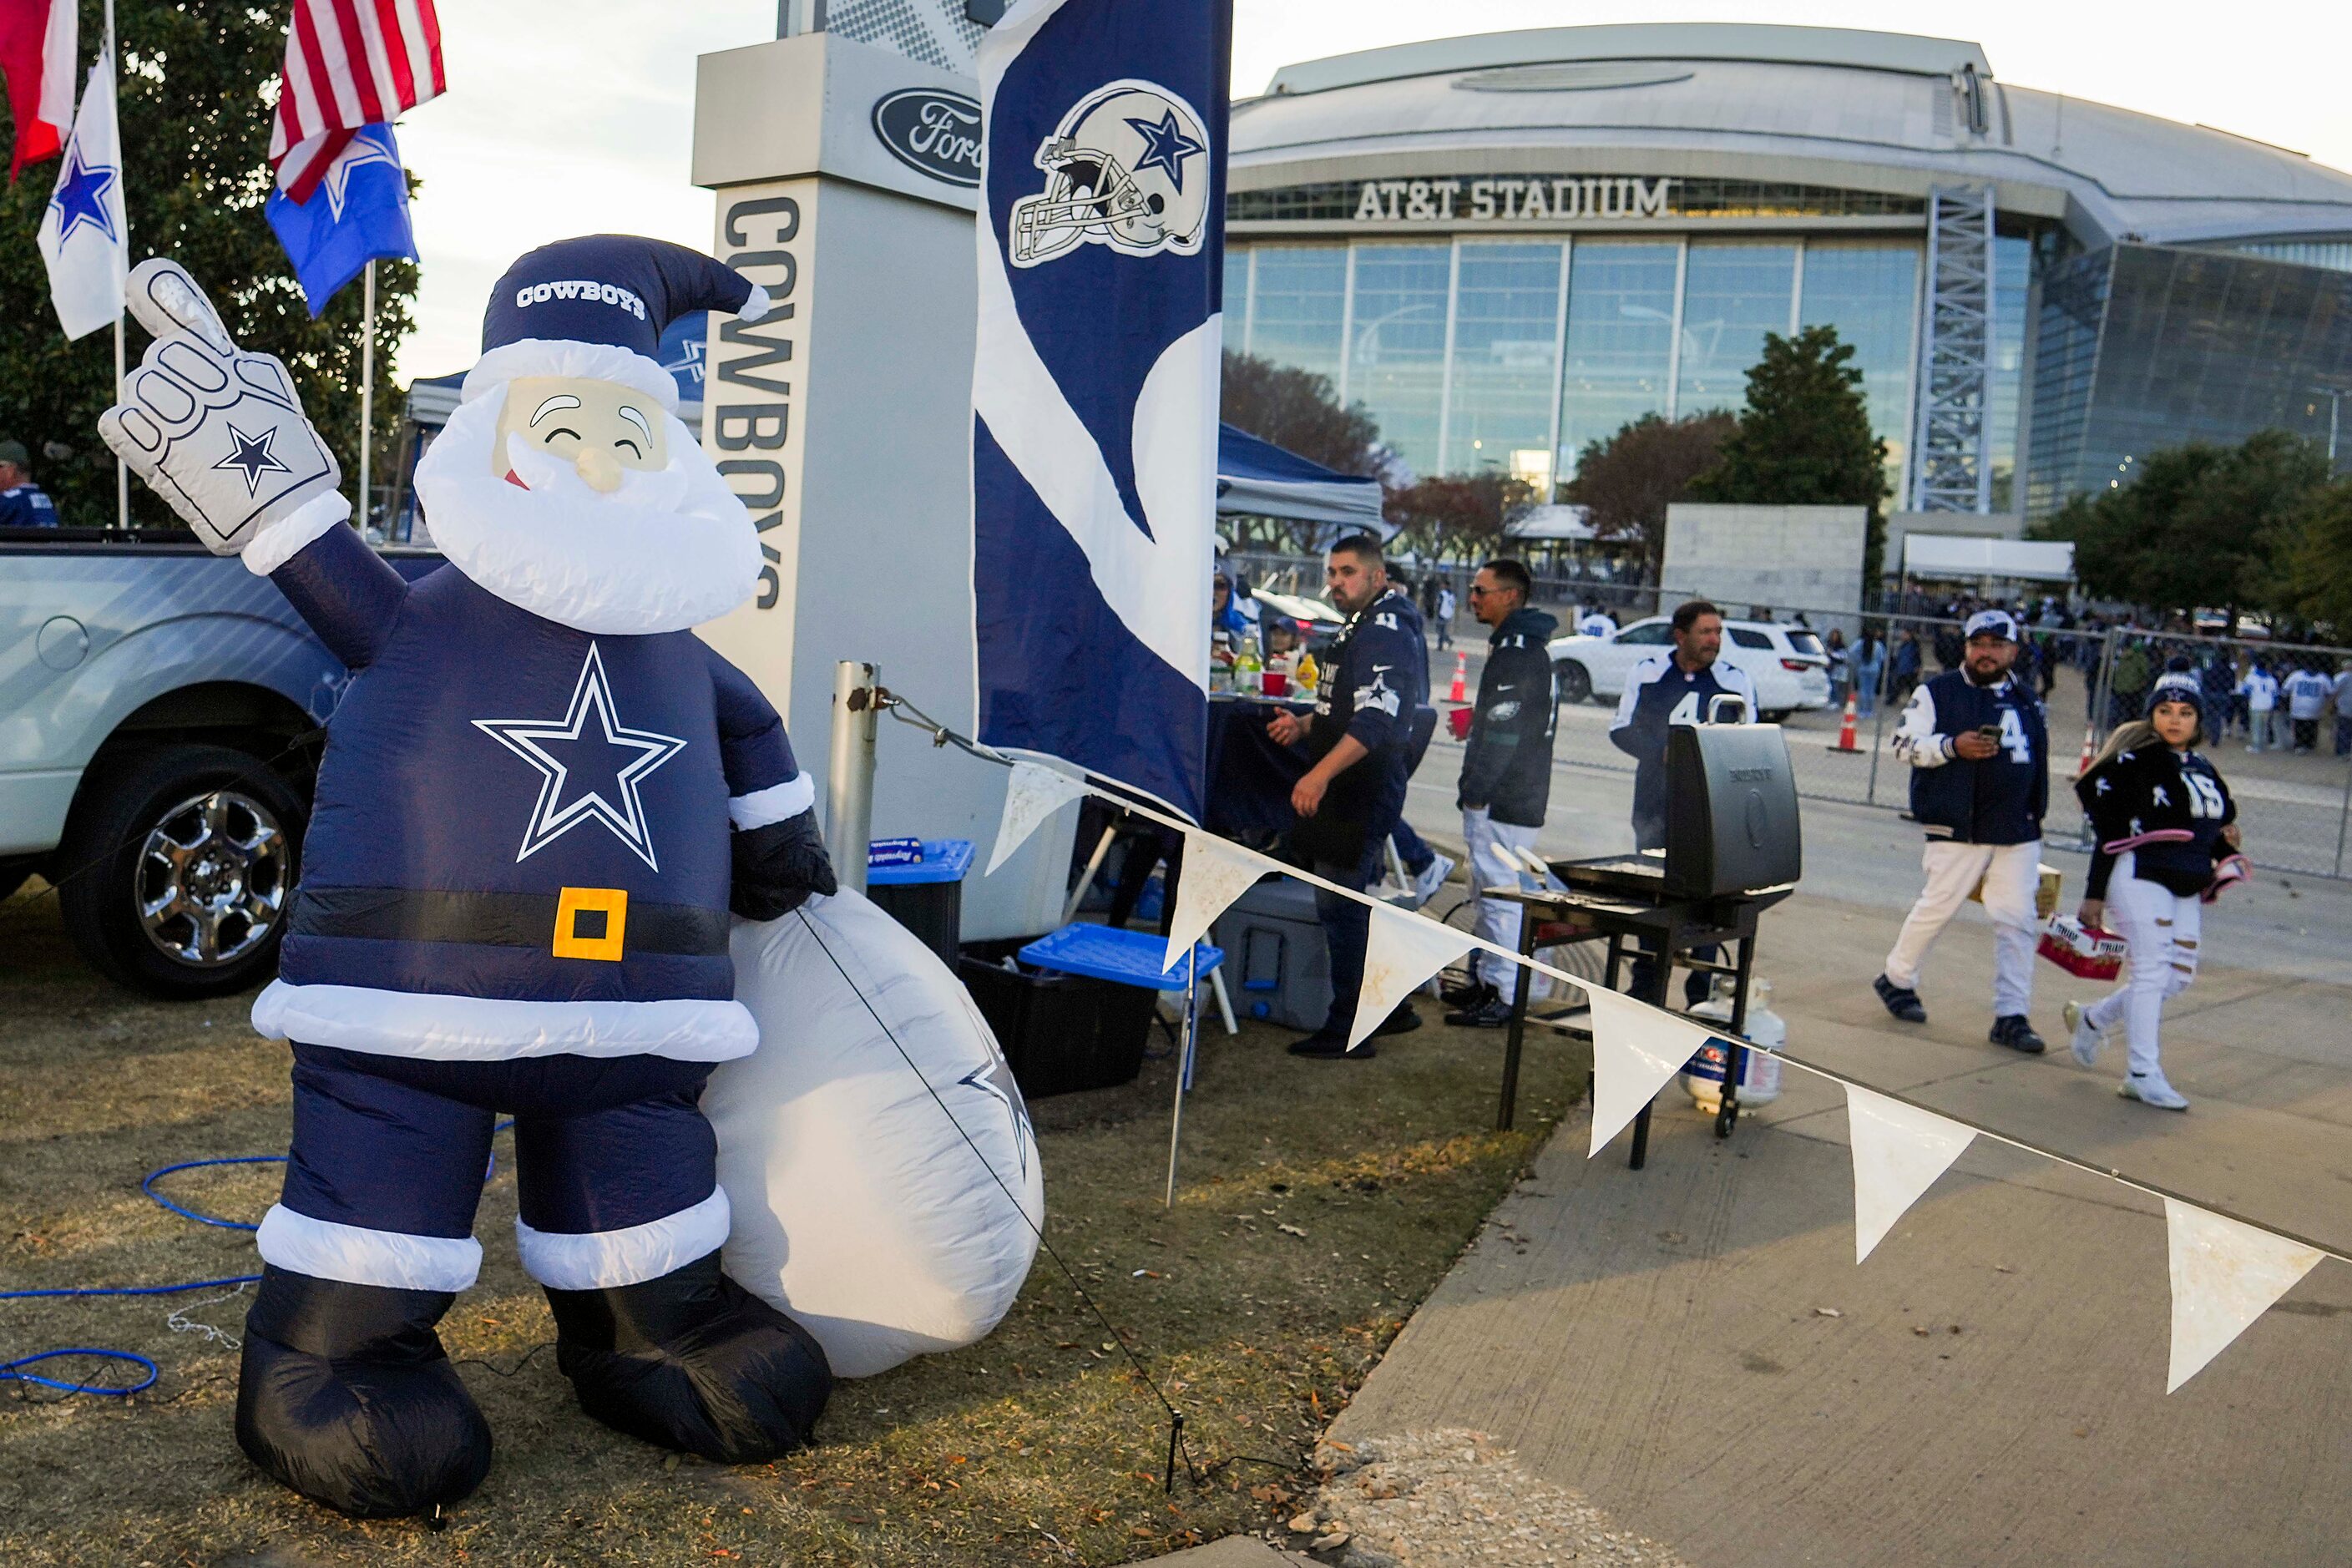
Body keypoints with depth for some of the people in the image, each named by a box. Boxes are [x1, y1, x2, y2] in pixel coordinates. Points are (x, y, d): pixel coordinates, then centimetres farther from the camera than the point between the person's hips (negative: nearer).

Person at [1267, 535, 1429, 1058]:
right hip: (1350, 791, 11)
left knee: (1340, 906, -7)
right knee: (1354, 904, 18)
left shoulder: (1386, 631, -15)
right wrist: (1304, 726, 12)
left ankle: (1347, 1030, -1)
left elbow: (1376, 717, -28)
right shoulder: (1361, 629, 18)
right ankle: (1391, 1007, 28)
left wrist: (1321, 774, -37)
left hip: (1366, 792, -11)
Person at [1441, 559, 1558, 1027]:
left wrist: (1475, 792, -20)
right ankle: (1484, 978, 27)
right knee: (1492, 890, 18)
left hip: (1502, 803, -11)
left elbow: (1502, 734, -22)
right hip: (1510, 798, 11)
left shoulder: (1518, 654, -18)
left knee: (1501, 893, -7)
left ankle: (1502, 996, -4)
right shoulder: (1518, 646, 17)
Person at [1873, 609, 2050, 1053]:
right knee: (1937, 908, -1)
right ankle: (1896, 979, 22)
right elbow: (1905, 745, -7)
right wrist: (1952, 746, -21)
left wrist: (2036, 814, 24)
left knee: (2017, 920, 0)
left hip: (2018, 833, 5)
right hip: (1959, 831, -4)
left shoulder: (2027, 700, 16)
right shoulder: (1937, 693, 0)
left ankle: (2012, 1016, 3)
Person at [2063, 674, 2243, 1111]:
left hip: (2186, 888, 7)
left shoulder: (2203, 769, 15)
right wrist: (2094, 896, -11)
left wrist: (2227, 855, 0)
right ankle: (2143, 1074, -6)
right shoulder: (2134, 761, -7)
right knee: (2151, 970, -10)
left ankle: (2092, 1018, 24)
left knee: (2179, 976, 5)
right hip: (2139, 875, -7)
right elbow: (2110, 834, -9)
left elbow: (2212, 827, 23)